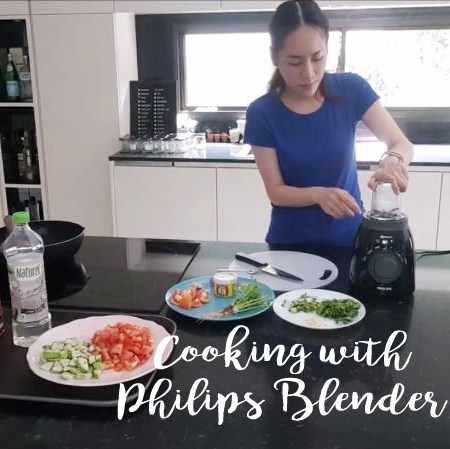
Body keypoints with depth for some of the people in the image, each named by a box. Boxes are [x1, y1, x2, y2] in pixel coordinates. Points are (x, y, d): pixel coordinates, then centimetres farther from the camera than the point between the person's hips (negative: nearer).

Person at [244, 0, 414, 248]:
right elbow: (276, 192, -13)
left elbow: (403, 145, -8)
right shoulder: (261, 113, -14)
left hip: (348, 237, 1)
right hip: (290, 243, -1)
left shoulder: (351, 90, -10)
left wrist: (392, 160, -31)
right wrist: (318, 194, -32)